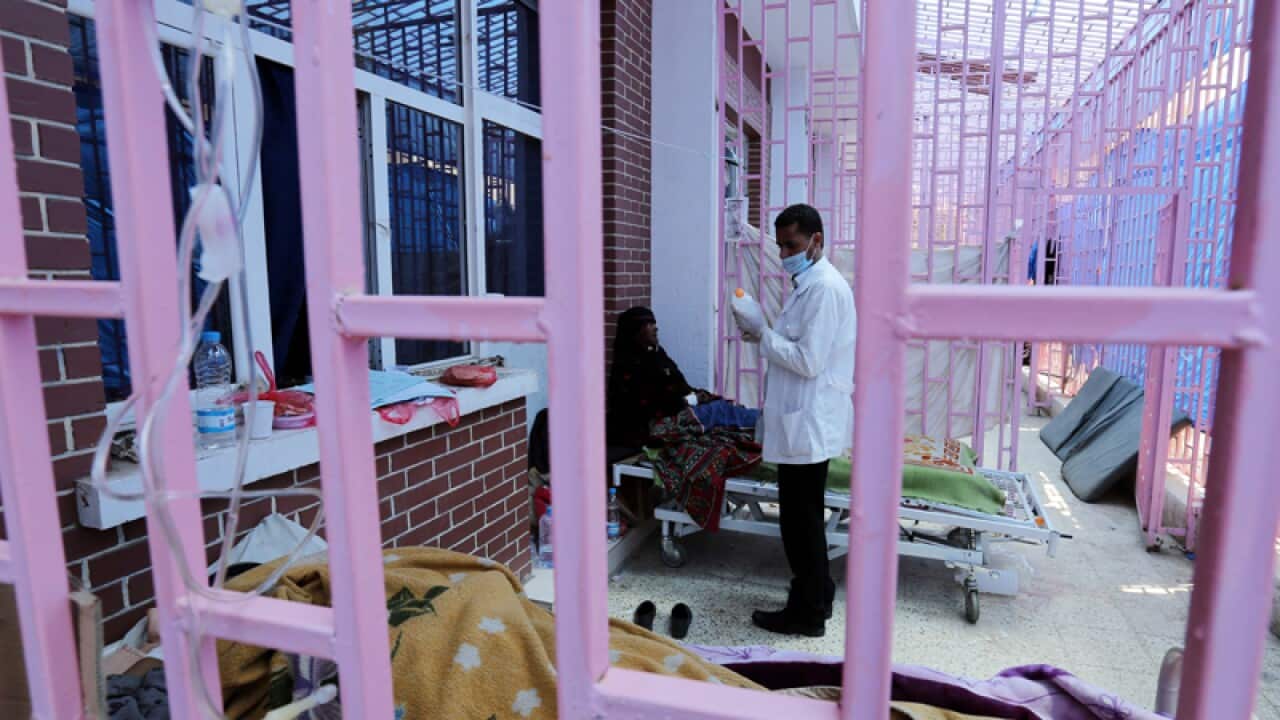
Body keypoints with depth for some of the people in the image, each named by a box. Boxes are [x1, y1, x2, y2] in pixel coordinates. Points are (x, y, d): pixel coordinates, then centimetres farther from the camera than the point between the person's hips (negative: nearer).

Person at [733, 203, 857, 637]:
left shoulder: (824, 287, -18)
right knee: (804, 517, 19)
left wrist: (763, 336, -14)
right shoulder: (812, 283, 14)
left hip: (808, 423, -10)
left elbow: (809, 361, -23)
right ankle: (816, 598, 34)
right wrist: (766, 336, 5)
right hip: (806, 421, 10)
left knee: (800, 520, 2)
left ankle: (807, 614, 17)